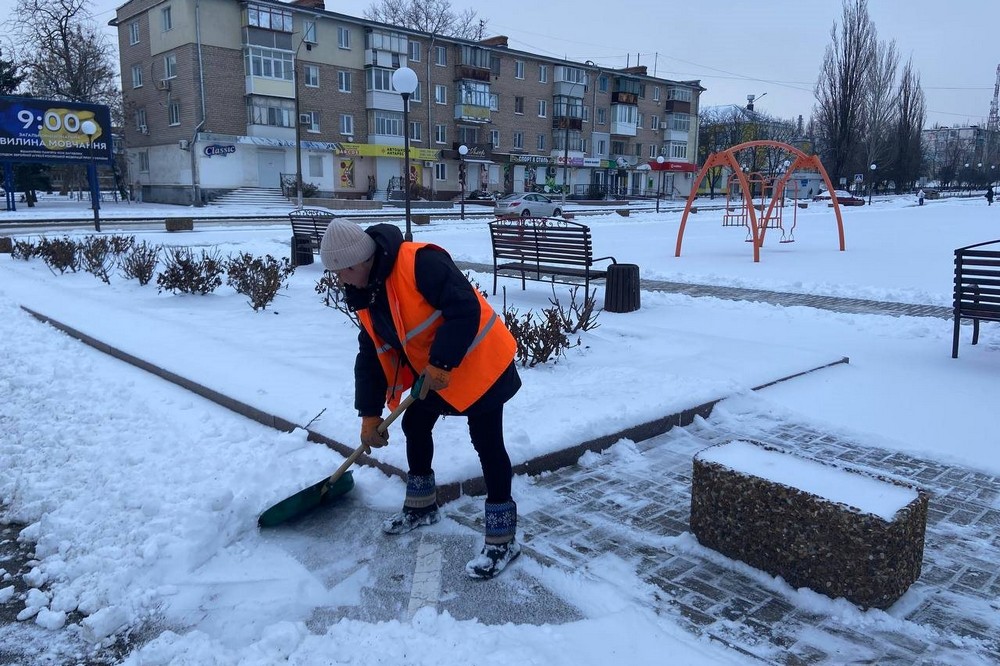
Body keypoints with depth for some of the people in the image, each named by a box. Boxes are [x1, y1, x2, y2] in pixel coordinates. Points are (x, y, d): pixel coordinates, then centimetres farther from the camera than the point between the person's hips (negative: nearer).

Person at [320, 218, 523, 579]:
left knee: (487, 443, -4)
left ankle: (502, 540, 6)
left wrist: (441, 363, -27)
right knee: (415, 426, 18)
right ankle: (421, 506, 40)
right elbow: (371, 355, 8)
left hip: (479, 364, -9)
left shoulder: (420, 262, -26)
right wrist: (370, 414, 8)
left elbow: (465, 309, -31)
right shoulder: (367, 293, 3)